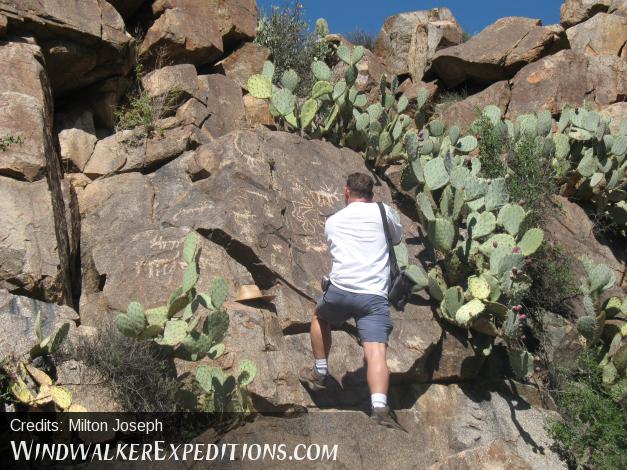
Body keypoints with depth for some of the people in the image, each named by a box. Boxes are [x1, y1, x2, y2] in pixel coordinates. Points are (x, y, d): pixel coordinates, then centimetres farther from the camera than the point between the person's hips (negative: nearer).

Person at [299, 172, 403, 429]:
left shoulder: (332, 221, 18)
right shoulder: (382, 211, 11)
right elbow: (398, 237, 30)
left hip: (340, 290, 2)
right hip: (374, 296, -2)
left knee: (319, 317, 33)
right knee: (376, 353, -11)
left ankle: (320, 373, 39)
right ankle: (380, 408, -30)